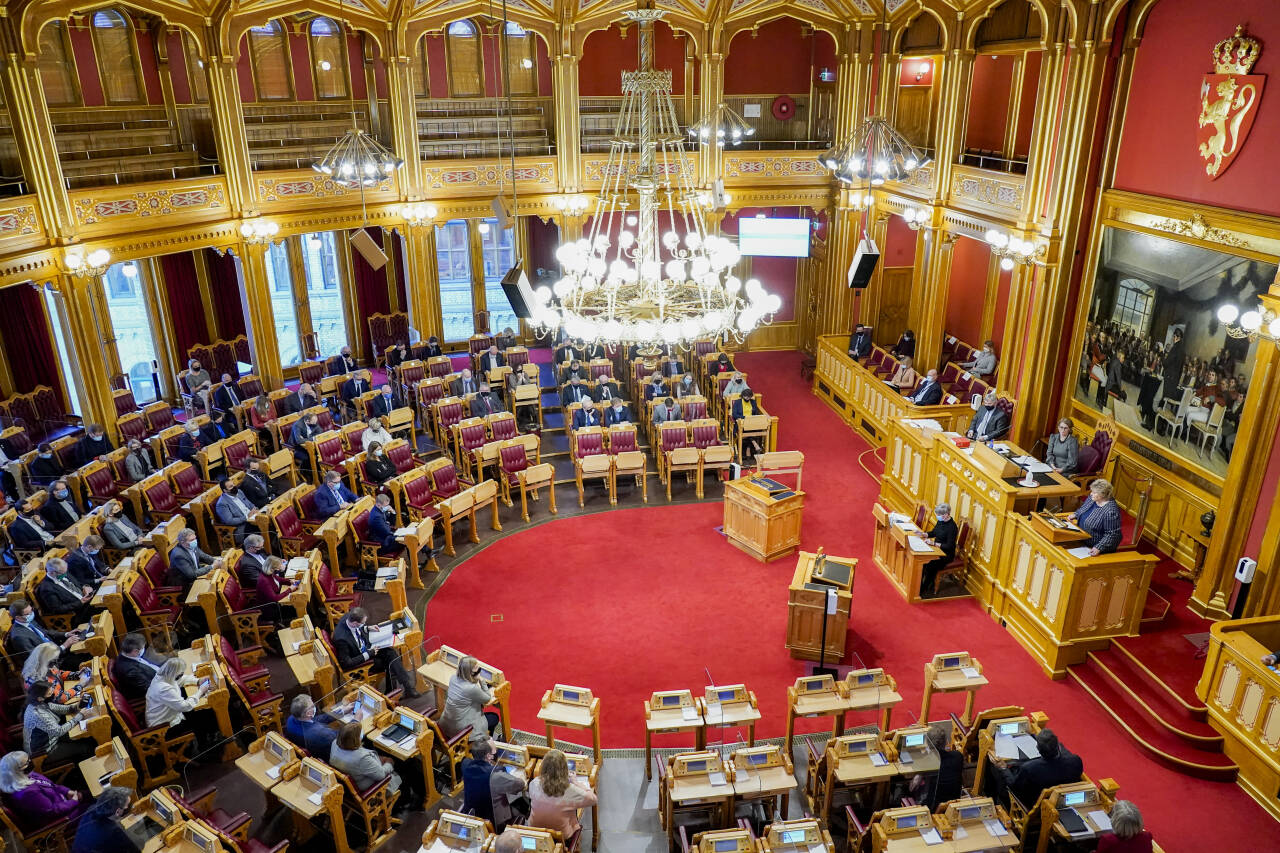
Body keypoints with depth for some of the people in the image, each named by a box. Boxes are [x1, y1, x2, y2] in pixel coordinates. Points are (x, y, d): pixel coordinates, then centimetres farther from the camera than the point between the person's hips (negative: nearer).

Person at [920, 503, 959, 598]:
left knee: (930, 565, -26)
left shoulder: (952, 527, -22)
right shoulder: (940, 521, 2)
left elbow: (949, 546, -22)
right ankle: (919, 585, -7)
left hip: (946, 555, -8)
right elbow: (933, 533, 19)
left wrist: (933, 543, -27)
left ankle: (923, 590, -9)